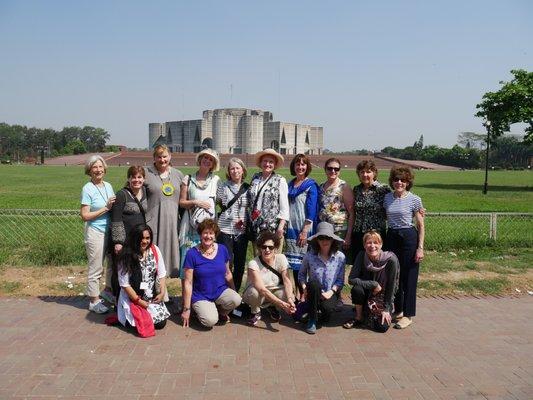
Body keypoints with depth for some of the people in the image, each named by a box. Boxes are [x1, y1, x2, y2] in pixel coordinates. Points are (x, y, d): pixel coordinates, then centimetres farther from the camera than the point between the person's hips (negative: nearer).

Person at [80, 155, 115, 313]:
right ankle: (94, 301, 16)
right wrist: (106, 208, -15)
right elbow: (85, 216, -14)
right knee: (96, 268, 2)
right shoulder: (88, 189, -10)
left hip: (110, 230, 7)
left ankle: (108, 290, 37)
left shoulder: (108, 186, 8)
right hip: (95, 232, -6)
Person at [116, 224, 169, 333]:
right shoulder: (126, 256, -15)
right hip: (132, 296, -4)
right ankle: (127, 315, 14)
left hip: (152, 296, 4)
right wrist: (139, 301, -14)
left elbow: (161, 274, 4)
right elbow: (124, 284, -13)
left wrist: (162, 293, -7)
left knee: (161, 322, -8)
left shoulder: (155, 250, -3)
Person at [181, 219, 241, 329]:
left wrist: (234, 292, 15)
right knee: (210, 321, -28)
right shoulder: (192, 254, -11)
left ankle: (221, 311, 6)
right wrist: (186, 309, -7)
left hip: (221, 291, 4)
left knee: (236, 300, -27)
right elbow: (188, 283, -9)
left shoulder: (222, 249, 0)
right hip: (201, 296, -3)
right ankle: (200, 310, 7)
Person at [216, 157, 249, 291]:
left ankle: (235, 292, 23)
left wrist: (245, 220, -2)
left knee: (240, 263, 8)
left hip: (242, 231, 3)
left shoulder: (247, 188, 6)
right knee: (226, 263, -4)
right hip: (225, 230, -3)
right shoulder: (223, 187, -1)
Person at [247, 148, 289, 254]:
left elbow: (284, 207, -4)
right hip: (255, 227, 4)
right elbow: (249, 202, 14)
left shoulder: (280, 181, -1)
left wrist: (281, 226, -11)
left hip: (273, 227, -4)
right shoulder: (255, 178, 11)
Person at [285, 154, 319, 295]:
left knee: (302, 261, -5)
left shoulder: (311, 186, -4)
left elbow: (311, 210, -11)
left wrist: (305, 231, -17)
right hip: (291, 229, 6)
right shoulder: (290, 185, 14)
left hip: (304, 230, -6)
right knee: (293, 262, 9)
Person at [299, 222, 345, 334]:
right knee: (313, 283, -34)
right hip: (314, 292, 1)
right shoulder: (309, 256, -10)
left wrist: (331, 291, -18)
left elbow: (340, 280, -4)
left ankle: (324, 316, 11)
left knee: (327, 307, -33)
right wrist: (304, 288, -15)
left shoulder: (340, 257, -8)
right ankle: (312, 320, -16)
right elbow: (301, 274, 1)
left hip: (331, 293, 0)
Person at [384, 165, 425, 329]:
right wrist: (383, 240, 8)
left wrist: (420, 247, -9)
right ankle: (398, 310, 26)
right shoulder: (387, 198, 6)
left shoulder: (414, 200, -6)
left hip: (409, 238, -4)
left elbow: (421, 226, -4)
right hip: (391, 237, 4)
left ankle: (408, 314, 12)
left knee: (408, 277, 1)